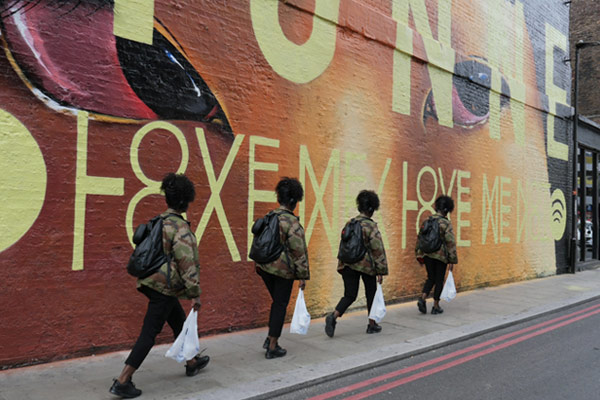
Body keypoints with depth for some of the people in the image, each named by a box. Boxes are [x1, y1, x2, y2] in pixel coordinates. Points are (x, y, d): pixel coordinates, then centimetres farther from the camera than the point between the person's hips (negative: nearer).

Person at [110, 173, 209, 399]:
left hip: (152, 281, 9)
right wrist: (195, 293, -15)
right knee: (149, 334, -1)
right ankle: (122, 382, 4)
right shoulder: (181, 228, -18)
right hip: (164, 287, -9)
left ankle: (192, 363, 38)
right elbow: (187, 263, -21)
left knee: (179, 322, 22)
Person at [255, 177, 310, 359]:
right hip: (283, 269, -6)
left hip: (265, 267, 6)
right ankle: (272, 347, 13)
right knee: (280, 305, 6)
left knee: (277, 302, 23)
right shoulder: (293, 223, -16)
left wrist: (258, 264, 22)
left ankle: (270, 338, 23)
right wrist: (303, 276, -8)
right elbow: (299, 252, -15)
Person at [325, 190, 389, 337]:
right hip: (367, 265, -4)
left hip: (348, 264, 4)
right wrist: (381, 271, -8)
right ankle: (372, 325, 25)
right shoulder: (371, 226, -12)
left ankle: (333, 316, -15)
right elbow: (378, 250, -13)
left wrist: (342, 264, 20)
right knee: (371, 293, 15)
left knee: (349, 295, 7)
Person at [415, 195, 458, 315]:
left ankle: (422, 298, -2)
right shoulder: (446, 223, -10)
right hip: (441, 256, -4)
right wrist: (452, 260, -7)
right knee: (439, 280, 8)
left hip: (427, 254, 4)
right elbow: (451, 242, -13)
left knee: (431, 278, 17)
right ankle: (436, 306, 14)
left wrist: (419, 255, 15)